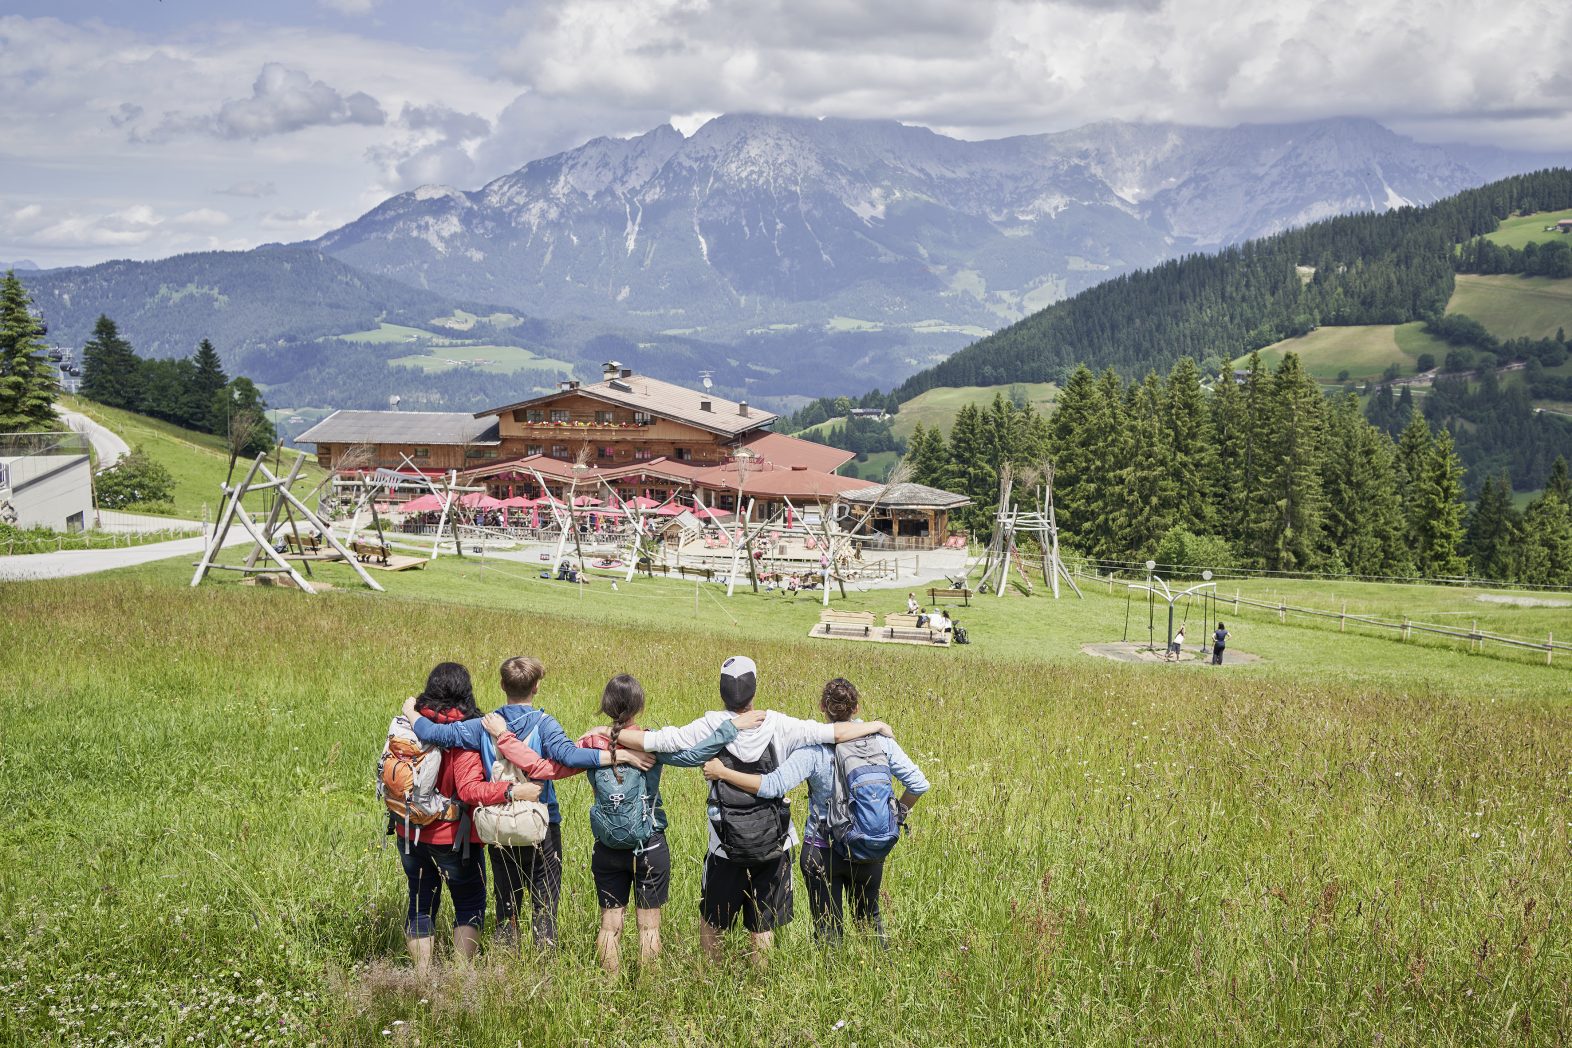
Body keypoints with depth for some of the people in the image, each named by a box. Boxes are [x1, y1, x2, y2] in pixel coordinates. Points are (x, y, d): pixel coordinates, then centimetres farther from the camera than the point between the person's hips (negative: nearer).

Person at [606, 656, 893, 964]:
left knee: (711, 921, 19)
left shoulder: (711, 727, -13)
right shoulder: (777, 725, -10)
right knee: (762, 926, 14)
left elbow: (653, 741, -14)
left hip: (727, 847, -1)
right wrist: (875, 726, 10)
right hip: (774, 845, 1)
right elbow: (835, 733, -6)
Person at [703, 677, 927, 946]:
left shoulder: (814, 749, -17)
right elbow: (918, 784, -9)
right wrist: (897, 815, 9)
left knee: (827, 928, 11)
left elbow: (773, 786, -26)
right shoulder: (881, 740, -9)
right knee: (869, 916, 25)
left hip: (822, 851, -3)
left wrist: (722, 772, -18)